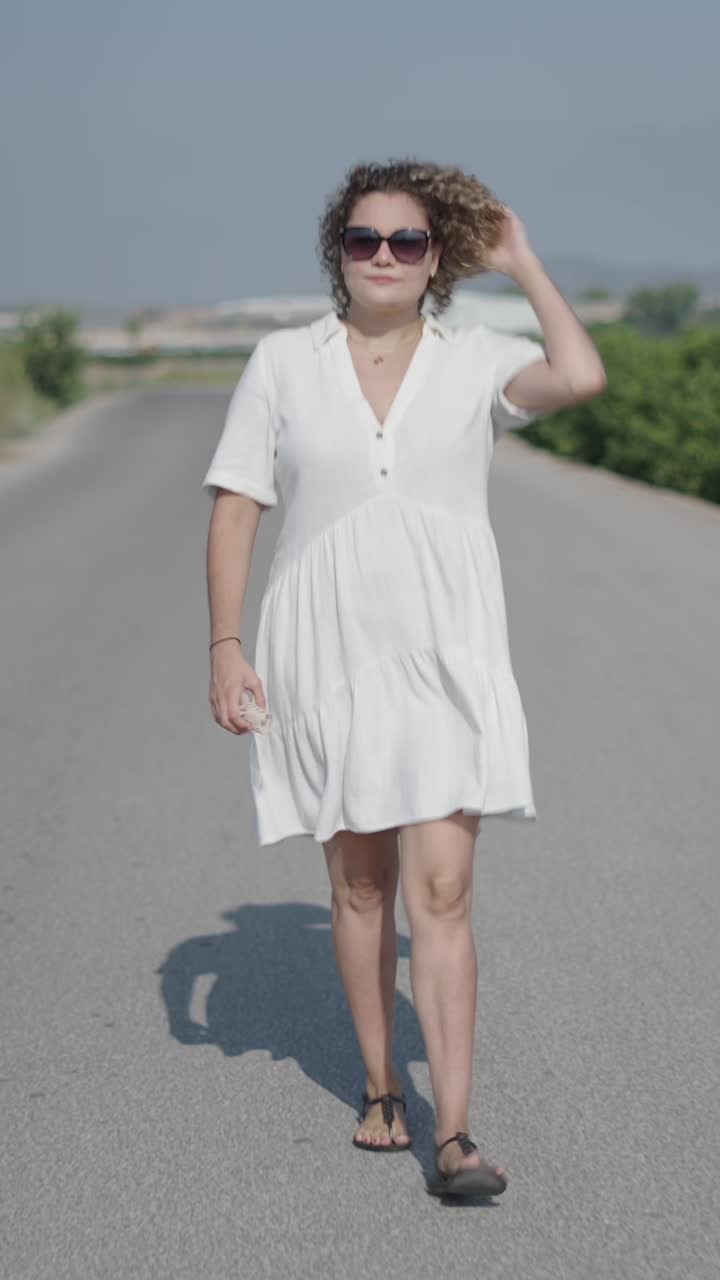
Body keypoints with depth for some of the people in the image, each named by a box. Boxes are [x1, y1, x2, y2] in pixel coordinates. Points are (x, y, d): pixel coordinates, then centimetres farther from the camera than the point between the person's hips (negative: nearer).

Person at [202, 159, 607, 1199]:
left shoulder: (476, 361, 1)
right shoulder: (283, 363, 4)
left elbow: (580, 377, -19)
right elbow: (235, 507, 4)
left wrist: (523, 265, -4)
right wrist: (225, 645, -4)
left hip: (445, 659, -1)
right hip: (324, 657, 2)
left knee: (441, 892, -9)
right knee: (359, 887, 12)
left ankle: (454, 1136, -8)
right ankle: (379, 1088, 28)